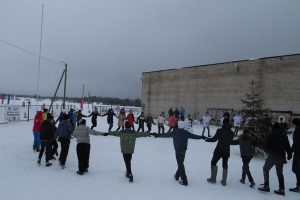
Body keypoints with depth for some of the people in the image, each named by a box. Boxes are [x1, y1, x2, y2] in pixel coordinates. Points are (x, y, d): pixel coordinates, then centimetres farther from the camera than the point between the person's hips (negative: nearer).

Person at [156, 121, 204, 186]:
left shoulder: (175, 132, -10)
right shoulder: (186, 132, -1)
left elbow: (166, 135, -6)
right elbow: (194, 136, 6)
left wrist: (158, 135, 3)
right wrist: (202, 137, 21)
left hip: (178, 149, -4)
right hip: (184, 149, 5)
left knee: (180, 164, -1)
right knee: (181, 163, 21)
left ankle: (184, 181, -3)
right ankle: (177, 175, 39)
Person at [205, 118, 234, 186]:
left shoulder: (220, 130, -14)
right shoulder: (231, 132, 0)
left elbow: (214, 139, -10)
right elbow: (231, 142, 8)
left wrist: (207, 139, 5)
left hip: (219, 150, -4)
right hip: (227, 151, 4)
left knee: (213, 163, 12)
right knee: (225, 165, 16)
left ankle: (213, 179, 14)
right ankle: (224, 181, 19)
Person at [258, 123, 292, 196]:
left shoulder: (271, 137, -7)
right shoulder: (284, 137, 2)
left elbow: (266, 147, -1)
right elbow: (288, 147, 5)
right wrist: (289, 155, 18)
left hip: (272, 156, -4)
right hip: (281, 157, 4)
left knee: (266, 169, 10)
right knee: (280, 173, 13)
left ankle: (266, 186, 4)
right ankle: (281, 189, 10)